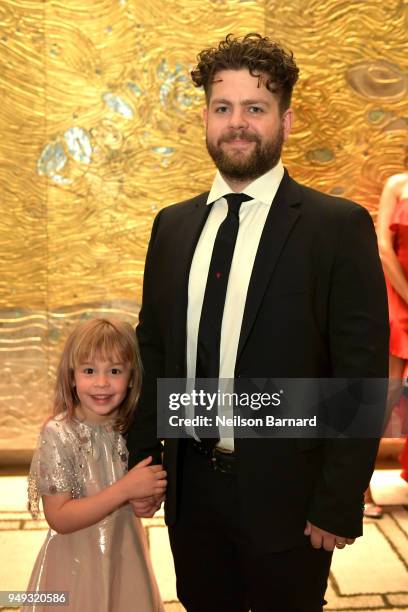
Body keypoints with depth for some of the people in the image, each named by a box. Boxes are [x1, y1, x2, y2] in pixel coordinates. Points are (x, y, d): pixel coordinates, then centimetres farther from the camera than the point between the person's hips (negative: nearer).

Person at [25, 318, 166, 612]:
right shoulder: (58, 434, -20)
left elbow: (143, 506, 6)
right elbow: (59, 518, -21)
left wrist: (151, 494, -17)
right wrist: (125, 489, -28)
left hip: (127, 558, 4)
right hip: (76, 564, -4)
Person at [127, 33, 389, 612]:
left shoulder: (339, 227, -11)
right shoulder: (172, 225, 4)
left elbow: (361, 374, -12)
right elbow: (152, 347, 8)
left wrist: (339, 502, -13)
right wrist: (142, 458, 6)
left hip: (286, 495, -4)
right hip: (191, 488, 4)